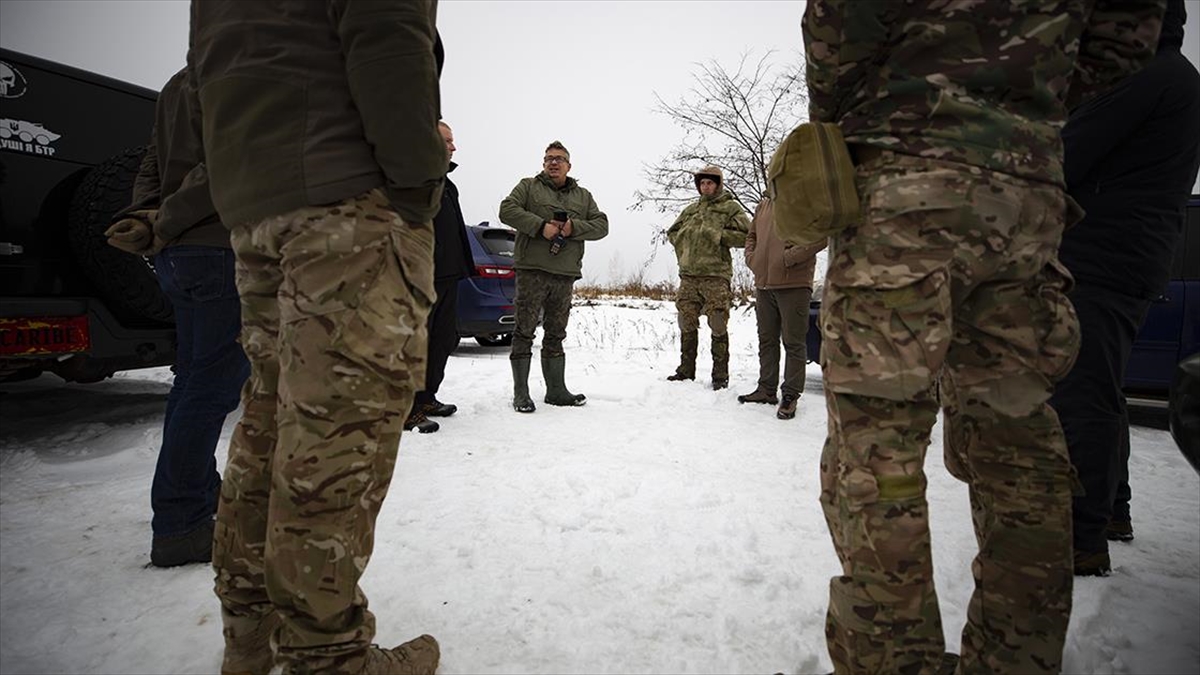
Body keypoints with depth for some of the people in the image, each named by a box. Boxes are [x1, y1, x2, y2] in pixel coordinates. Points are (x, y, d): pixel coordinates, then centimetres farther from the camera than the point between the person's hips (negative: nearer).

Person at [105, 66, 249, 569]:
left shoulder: (178, 85, 23)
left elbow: (151, 168, 18)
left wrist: (143, 221, 8)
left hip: (176, 255, 10)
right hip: (220, 249, -10)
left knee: (195, 378, 15)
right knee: (213, 385, -7)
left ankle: (202, 492, 28)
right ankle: (179, 525, -3)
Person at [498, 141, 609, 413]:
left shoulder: (583, 196, 20)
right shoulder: (528, 186, 10)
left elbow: (601, 225, 9)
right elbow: (507, 210, -5)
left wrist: (574, 227, -9)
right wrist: (540, 226, -15)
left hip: (565, 274, 4)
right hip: (532, 270, -4)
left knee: (556, 334, 10)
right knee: (524, 332, -4)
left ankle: (556, 389, 18)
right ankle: (521, 393, 1)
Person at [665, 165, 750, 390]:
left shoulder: (730, 207, 5)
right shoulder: (691, 209, 20)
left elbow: (746, 236, -5)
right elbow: (672, 233, 28)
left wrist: (718, 234, -9)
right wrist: (684, 249, 11)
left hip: (716, 275, -5)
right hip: (688, 275, 5)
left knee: (718, 327, -4)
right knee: (687, 325, 8)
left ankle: (720, 374, 4)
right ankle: (686, 370, 18)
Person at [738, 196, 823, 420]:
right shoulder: (764, 205, 17)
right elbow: (752, 236, 27)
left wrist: (789, 258, -18)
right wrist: (751, 258, 8)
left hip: (794, 285, -7)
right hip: (763, 284, 7)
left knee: (793, 343, -2)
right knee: (767, 340, 13)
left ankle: (791, 396, 5)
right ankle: (767, 389, 24)